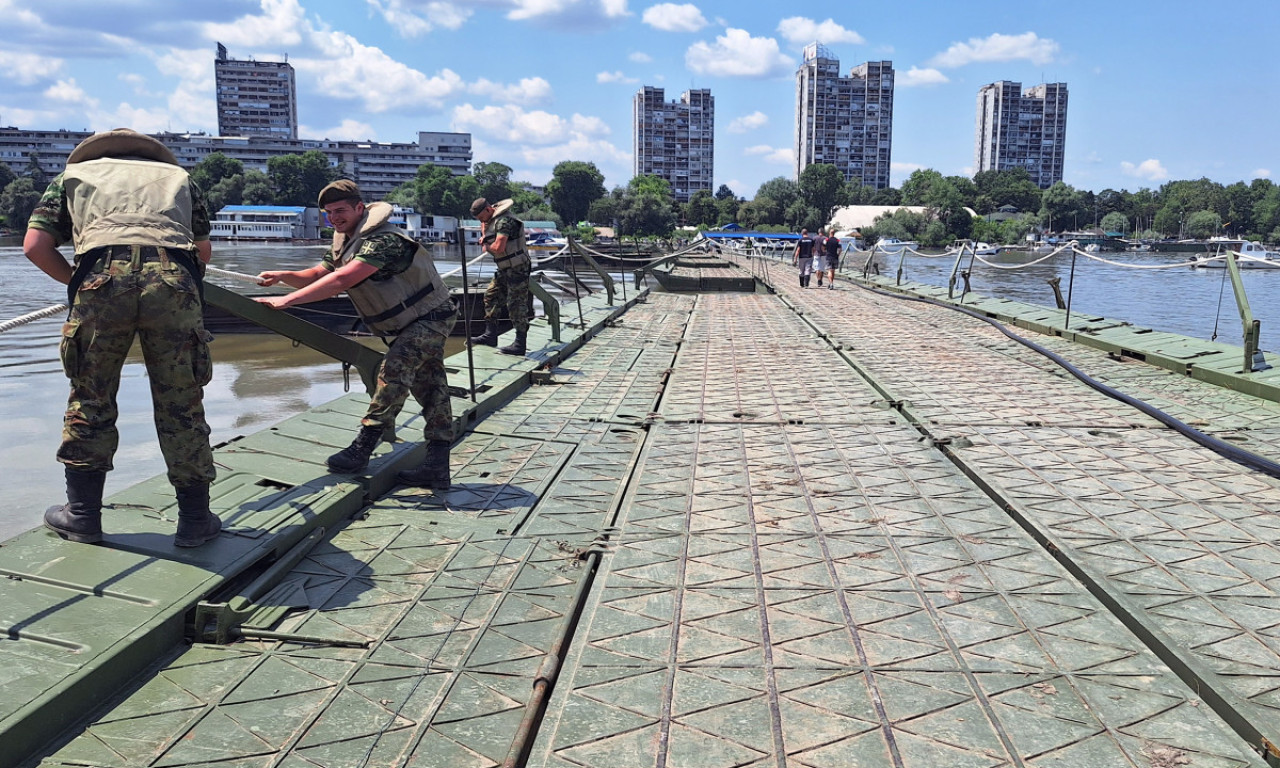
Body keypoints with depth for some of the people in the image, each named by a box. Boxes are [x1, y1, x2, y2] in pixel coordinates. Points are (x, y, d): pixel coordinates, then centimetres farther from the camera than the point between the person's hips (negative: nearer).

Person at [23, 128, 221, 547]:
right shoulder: (178, 175, 33)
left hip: (101, 279, 0)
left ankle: (82, 514, 20)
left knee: (90, 398, 13)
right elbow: (203, 250, 26)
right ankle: (195, 520, 12)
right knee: (180, 403, 6)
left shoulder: (74, 174, 29)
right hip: (174, 280, 1)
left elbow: (35, 246, 16)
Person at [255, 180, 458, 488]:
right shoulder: (346, 242, 8)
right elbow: (318, 275, 5)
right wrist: (282, 276, -15)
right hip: (412, 324, 10)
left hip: (429, 318, -10)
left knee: (393, 373, -21)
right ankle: (436, 469, 6)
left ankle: (361, 449, -13)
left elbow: (341, 280, -35)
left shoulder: (383, 240, -25)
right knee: (431, 391, 6)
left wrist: (288, 299, -36)